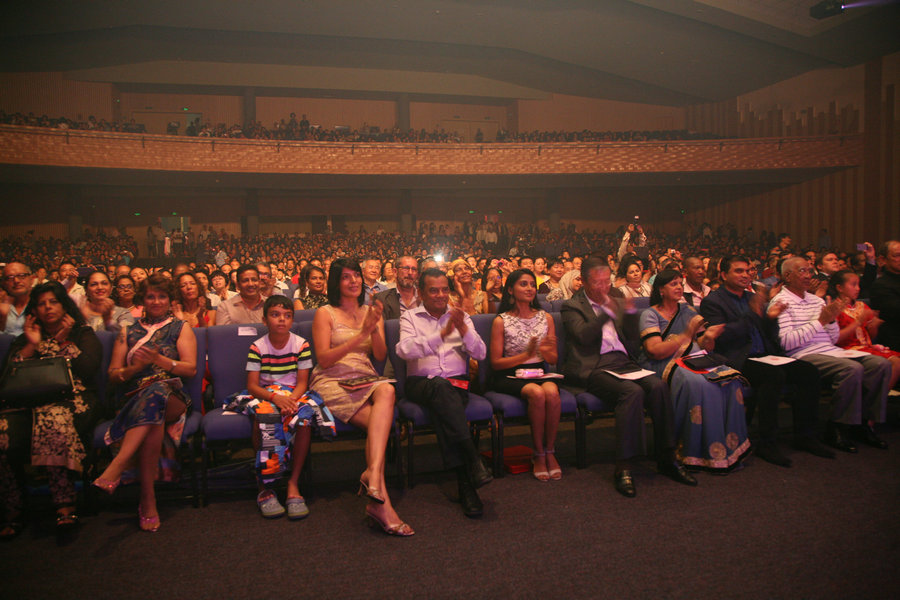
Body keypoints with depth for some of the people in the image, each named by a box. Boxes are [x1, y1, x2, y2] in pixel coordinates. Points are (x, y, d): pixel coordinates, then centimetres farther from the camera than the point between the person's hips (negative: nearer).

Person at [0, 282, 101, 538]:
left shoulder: (83, 334, 17)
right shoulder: (24, 339, 26)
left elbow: (89, 370, -1)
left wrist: (64, 340, 2)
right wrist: (32, 345, 5)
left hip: (71, 399, -3)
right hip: (28, 401, 3)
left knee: (54, 419, -40)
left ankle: (64, 504, -37)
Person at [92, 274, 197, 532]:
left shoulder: (180, 329, 19)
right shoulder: (128, 333, 25)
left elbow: (191, 369, 6)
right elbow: (113, 374, 18)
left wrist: (159, 359, -9)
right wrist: (134, 368, -4)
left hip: (173, 398, -1)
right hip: (134, 400, 2)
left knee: (157, 390, -40)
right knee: (153, 421, -37)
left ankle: (116, 467, -47)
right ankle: (148, 501, -38)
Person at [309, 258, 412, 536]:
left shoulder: (372, 313, 20)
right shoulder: (325, 313, 8)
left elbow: (381, 355, 9)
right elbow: (324, 359, -4)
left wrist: (374, 329, -12)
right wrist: (360, 334, -12)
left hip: (366, 380, 3)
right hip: (332, 382, -3)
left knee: (387, 390, -35)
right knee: (380, 422, -31)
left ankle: (372, 474, -49)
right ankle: (380, 498, -36)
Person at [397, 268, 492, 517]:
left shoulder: (461, 317, 18)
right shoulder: (410, 317, 11)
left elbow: (480, 353, 4)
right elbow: (404, 350, -11)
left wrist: (463, 329, -14)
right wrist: (441, 334, -22)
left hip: (457, 384, 1)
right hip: (421, 383, -1)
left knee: (441, 408, -34)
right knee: (441, 387, -37)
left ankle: (464, 482, -37)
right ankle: (473, 460, -42)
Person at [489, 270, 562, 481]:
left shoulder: (546, 318, 12)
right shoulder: (501, 321, 1)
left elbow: (554, 360, 13)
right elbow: (495, 363, -3)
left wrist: (546, 351, -11)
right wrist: (526, 355, -15)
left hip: (540, 373, 3)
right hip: (510, 376, -3)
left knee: (551, 392, -32)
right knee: (537, 393, -34)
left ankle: (550, 452, -15)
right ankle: (539, 455, -18)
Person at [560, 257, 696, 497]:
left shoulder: (615, 301, 23)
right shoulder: (572, 306, 5)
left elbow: (635, 334, 16)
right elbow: (584, 335, -13)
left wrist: (629, 310, 0)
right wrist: (607, 311, -20)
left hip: (623, 362, 6)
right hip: (594, 368, -5)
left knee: (658, 386, -23)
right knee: (633, 391, -32)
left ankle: (666, 458, -11)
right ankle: (623, 467, -26)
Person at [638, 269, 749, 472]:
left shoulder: (688, 311, 20)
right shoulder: (650, 315, 3)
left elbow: (705, 348, 15)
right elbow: (655, 351, -13)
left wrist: (708, 337, -9)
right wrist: (687, 335, -18)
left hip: (694, 361, 5)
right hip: (665, 366, -5)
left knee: (730, 380, -24)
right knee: (698, 383, -35)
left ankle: (728, 447, -14)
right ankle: (706, 453, -22)